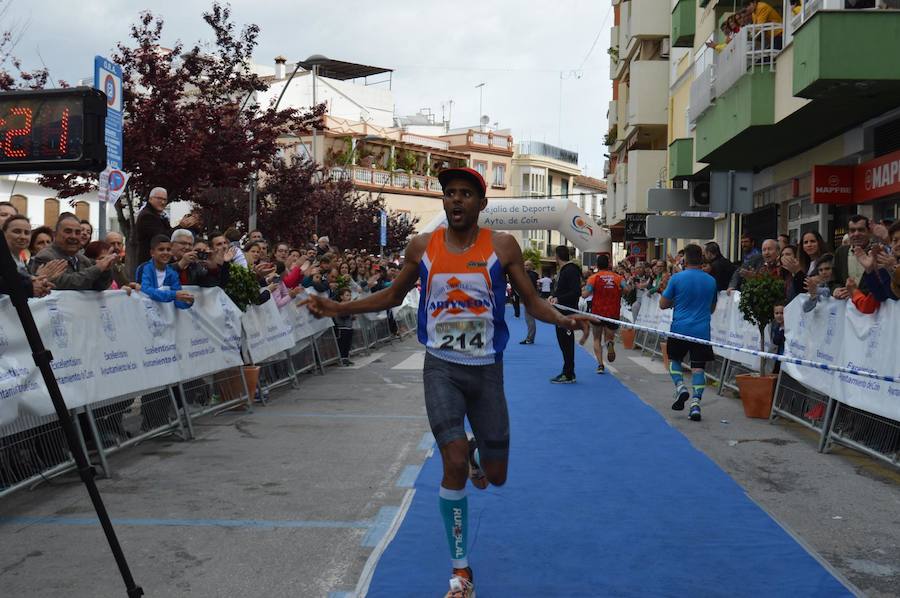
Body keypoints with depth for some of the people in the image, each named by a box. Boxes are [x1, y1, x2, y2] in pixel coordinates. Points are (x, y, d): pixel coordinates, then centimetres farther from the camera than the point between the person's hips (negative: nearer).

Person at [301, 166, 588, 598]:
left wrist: (561, 318, -23)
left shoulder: (502, 247, -5)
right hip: (441, 367, 0)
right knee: (454, 466, -13)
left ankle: (474, 452, 48)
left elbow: (531, 300, -1)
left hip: (487, 369, 1)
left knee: (496, 477, 7)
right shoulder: (422, 247, -1)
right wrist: (338, 309, 2)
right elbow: (392, 296, 12)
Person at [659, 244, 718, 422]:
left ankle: (680, 387, -3)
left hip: (680, 328, -2)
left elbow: (662, 304, 0)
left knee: (674, 359, 19)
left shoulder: (677, 278, -7)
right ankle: (695, 403, -5)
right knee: (698, 366, 4)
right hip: (702, 330, 2)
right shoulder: (711, 281, 3)